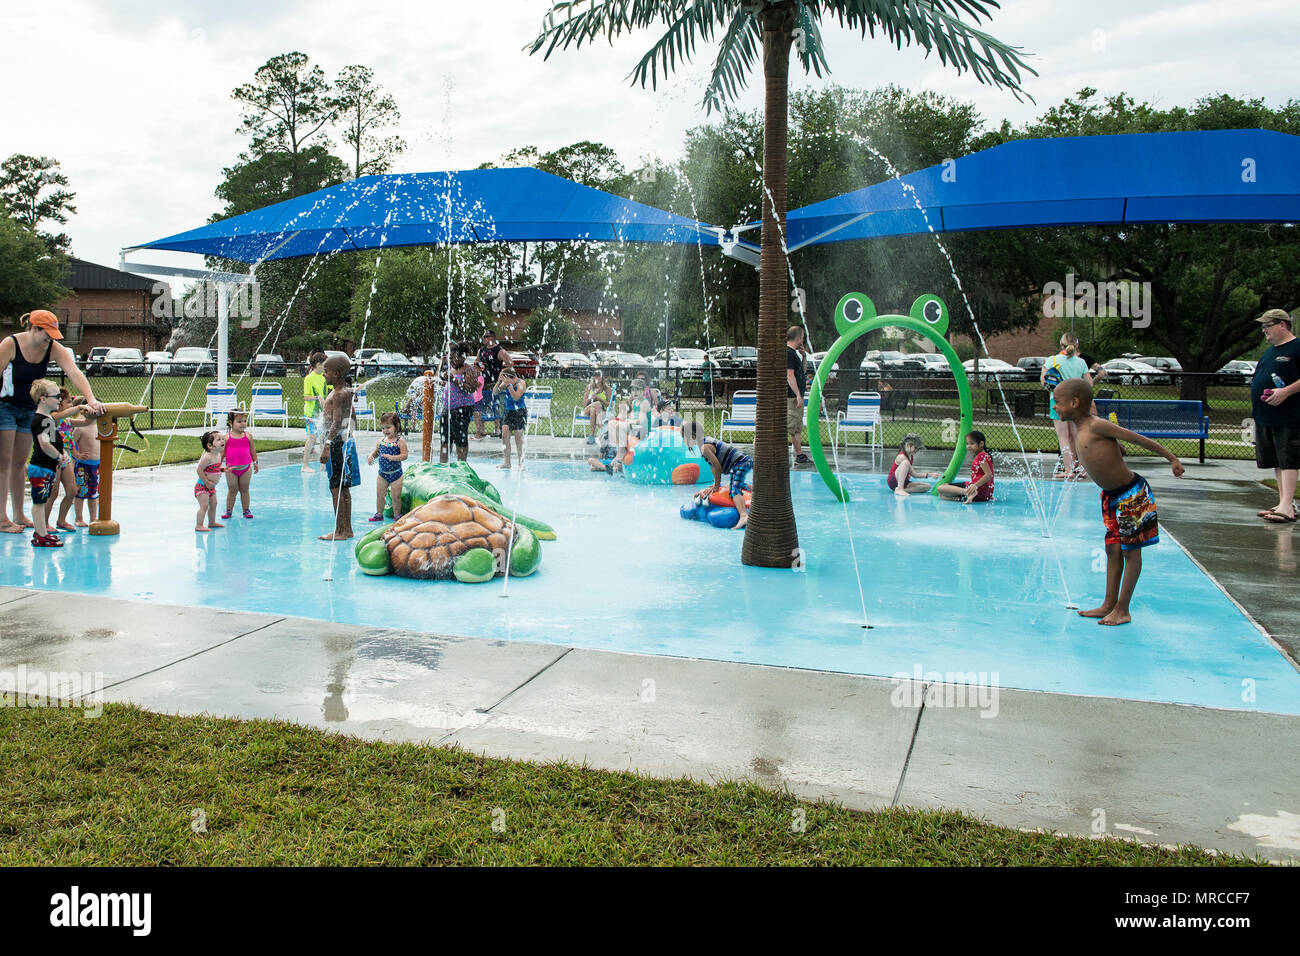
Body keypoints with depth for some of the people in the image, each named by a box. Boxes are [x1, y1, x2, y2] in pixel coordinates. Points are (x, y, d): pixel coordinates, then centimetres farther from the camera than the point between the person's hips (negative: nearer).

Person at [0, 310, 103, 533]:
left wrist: (91, 400, -33)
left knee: (20, 463, 10)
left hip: (30, 409, 5)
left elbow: (74, 373, -19)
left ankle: (19, 516, 16)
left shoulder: (53, 348, -8)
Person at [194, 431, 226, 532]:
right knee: (204, 505, -11)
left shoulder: (218, 455, 5)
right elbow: (199, 469, -25)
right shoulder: (207, 457, -24)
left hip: (211, 486, 9)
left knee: (213, 504, 16)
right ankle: (199, 526, -6)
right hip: (202, 486, -9)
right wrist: (207, 482, -22)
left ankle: (212, 522, 31)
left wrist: (222, 469, 5)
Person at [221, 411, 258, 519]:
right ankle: (228, 510, 19)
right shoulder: (226, 438, -3)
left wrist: (255, 462, 12)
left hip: (246, 468, 1)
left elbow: (252, 450, 11)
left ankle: (246, 510, 18)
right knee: (232, 490, 8)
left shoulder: (248, 436, 1)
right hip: (231, 469, -1)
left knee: (244, 490, 10)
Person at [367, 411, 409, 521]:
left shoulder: (400, 441, -12)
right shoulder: (381, 441, 3)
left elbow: (404, 455, -18)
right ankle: (379, 514, 22)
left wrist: (392, 457, -31)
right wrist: (371, 456, -8)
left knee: (396, 496, 4)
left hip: (395, 473, -4)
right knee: (379, 495, 8)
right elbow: (376, 452, 14)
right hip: (382, 474, 4)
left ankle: (397, 515, 19)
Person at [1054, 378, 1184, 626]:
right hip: (1111, 496, 9)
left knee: (1130, 551, 0)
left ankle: (1122, 610, 4)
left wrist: (1172, 459, -10)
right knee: (1112, 549, 12)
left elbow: (1138, 439, -15)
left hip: (1132, 494, -9)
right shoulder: (1081, 429, 6)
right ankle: (1109, 605, 19)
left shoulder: (1097, 426, -20)